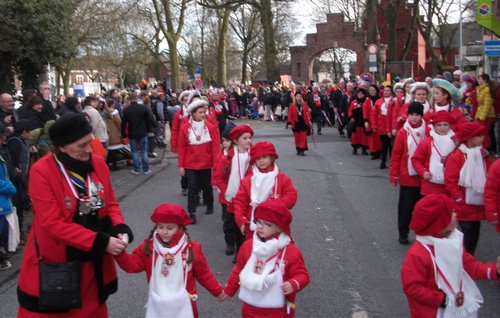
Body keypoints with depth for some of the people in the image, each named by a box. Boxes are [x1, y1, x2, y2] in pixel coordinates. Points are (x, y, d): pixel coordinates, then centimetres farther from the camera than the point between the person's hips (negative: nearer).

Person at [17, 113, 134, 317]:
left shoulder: (98, 164, -3)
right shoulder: (41, 172, -19)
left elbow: (110, 203, 6)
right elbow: (53, 223, -22)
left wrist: (119, 227, -16)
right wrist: (101, 242, -26)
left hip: (93, 260, 5)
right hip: (54, 263, -4)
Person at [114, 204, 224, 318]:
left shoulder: (191, 248, -7)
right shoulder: (148, 247, -4)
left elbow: (204, 274, 1)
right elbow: (132, 264, -8)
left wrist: (218, 291, 3)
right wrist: (120, 253, -25)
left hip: (182, 304, -1)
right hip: (157, 304, 1)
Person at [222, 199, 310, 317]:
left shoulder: (291, 251, -15)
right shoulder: (248, 246, -1)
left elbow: (302, 275, -11)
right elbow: (238, 270, 12)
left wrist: (293, 284, -32)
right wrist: (229, 290, 20)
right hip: (250, 308, 4)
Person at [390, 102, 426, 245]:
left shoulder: (427, 132, 0)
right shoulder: (403, 133, -6)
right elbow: (396, 155, -4)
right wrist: (394, 175, -5)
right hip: (407, 177, -2)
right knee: (406, 206, 4)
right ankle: (403, 234, 16)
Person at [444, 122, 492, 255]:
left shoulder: (483, 154, 8)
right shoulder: (456, 156, -13)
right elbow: (450, 181, -16)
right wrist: (460, 199, -15)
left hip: (479, 204, 6)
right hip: (464, 205, -6)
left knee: (474, 234, 13)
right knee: (468, 234, -2)